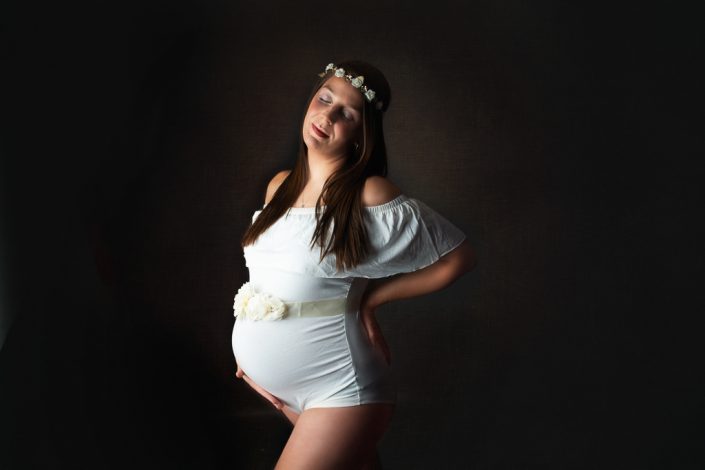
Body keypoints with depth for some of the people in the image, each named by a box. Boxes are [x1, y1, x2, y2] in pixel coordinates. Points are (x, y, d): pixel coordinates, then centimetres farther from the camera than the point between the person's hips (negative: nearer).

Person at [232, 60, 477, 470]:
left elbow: (458, 257, -11)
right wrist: (251, 347, 11)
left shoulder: (371, 198, -15)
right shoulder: (279, 187, 6)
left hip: (339, 391, -6)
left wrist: (369, 299, -9)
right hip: (285, 388, 6)